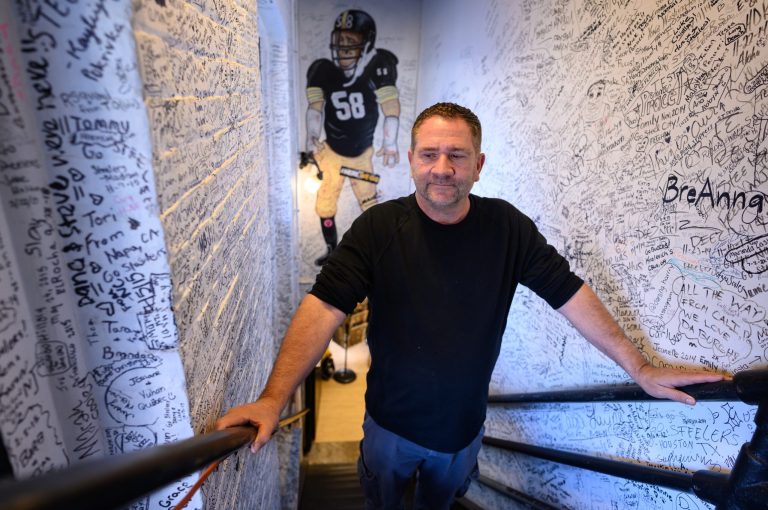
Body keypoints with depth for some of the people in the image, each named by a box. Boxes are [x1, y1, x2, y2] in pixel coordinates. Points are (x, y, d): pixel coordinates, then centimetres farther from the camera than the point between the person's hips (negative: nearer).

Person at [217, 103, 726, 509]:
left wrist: (640, 369, -7)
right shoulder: (378, 227, -22)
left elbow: (570, 294, -9)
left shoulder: (508, 227, -14)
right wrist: (274, 397, -39)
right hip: (392, 422, -2)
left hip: (466, 423, 2)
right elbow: (324, 306, -28)